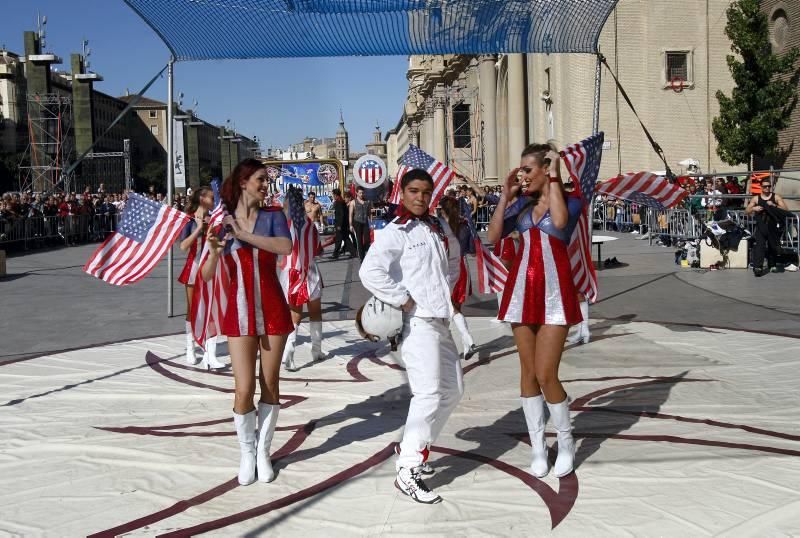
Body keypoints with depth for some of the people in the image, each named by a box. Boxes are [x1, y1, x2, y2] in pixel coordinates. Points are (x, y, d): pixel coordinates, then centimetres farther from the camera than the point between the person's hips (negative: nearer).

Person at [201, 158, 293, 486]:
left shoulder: (272, 217, 2)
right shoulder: (221, 222, 1)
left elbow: (286, 247, -20)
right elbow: (206, 275, -3)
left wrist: (244, 234, -20)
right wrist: (214, 250, -23)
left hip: (272, 310, 1)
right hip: (239, 312, -1)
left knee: (270, 385, 7)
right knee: (244, 389, -4)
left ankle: (263, 452, 21)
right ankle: (246, 453, 16)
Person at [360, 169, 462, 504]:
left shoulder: (438, 227, 12)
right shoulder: (395, 232, -11)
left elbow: (453, 259, 31)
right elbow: (370, 271, -26)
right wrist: (403, 300, -20)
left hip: (440, 320, 9)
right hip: (416, 322, -9)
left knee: (453, 389, 15)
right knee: (429, 393, -15)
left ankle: (412, 447, 27)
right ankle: (407, 471, -9)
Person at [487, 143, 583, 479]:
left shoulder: (570, 200, -2)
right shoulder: (523, 203, 10)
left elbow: (559, 222, -25)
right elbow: (493, 236, 3)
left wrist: (554, 178, -16)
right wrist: (505, 195, 1)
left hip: (554, 291, -5)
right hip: (523, 290, 5)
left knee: (546, 375, -7)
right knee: (528, 372, 7)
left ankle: (566, 443, 16)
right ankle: (538, 448, 18)